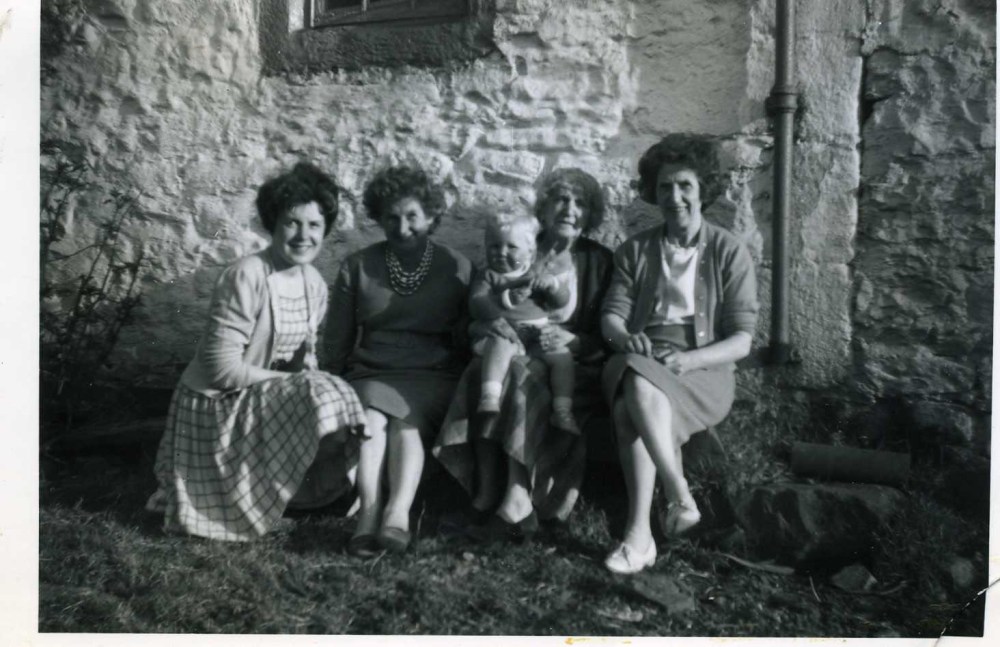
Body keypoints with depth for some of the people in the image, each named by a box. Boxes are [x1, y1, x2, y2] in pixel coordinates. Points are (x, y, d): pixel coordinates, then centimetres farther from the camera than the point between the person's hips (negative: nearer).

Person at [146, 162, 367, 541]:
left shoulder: (314, 283, 2)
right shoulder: (246, 276, -22)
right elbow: (223, 367, -24)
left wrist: (306, 365, -10)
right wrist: (288, 380, -17)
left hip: (265, 397, 8)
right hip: (219, 406, -8)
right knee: (322, 400, -23)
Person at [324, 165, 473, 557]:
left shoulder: (457, 269, 6)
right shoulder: (357, 267, 9)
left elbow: (468, 339, 6)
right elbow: (337, 341, 14)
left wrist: (463, 393, -5)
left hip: (433, 377, -1)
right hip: (373, 375, 1)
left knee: (406, 421, -31)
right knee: (371, 417, -31)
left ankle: (398, 511, -46)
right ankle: (370, 511, -42)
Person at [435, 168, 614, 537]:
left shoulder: (599, 262, 12)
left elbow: (606, 339, 4)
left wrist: (572, 340, -17)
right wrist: (487, 326, -14)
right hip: (514, 352, 2)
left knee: (523, 377, -34)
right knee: (484, 370, -31)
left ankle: (516, 504, -32)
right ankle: (489, 496, -32)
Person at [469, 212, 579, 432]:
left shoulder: (537, 274, 14)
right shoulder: (489, 276, 5)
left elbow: (563, 302, 8)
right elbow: (477, 307, -11)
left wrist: (552, 284, -13)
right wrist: (507, 298, -26)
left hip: (539, 336, 3)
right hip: (503, 332, -3)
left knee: (562, 354, -17)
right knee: (501, 344, -34)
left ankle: (563, 411, -12)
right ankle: (489, 397, -44)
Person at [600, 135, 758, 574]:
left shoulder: (729, 252, 6)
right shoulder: (634, 251, 15)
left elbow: (741, 340, 0)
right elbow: (611, 316, 7)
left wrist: (688, 359, -19)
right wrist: (624, 337, -18)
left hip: (703, 372, -2)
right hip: (641, 363, 3)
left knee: (637, 391, -35)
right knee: (635, 393, -35)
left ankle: (639, 535, -33)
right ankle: (679, 497, -31)